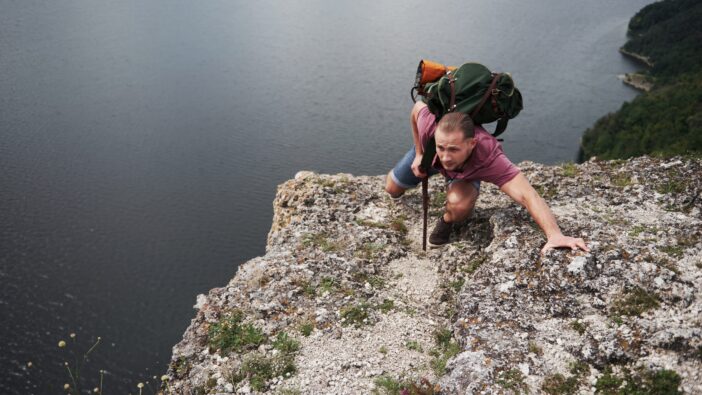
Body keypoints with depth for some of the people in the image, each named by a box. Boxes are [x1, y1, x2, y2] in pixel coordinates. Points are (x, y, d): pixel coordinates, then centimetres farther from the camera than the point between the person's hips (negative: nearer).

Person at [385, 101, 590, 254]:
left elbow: (527, 195, -57)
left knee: (459, 205, -32)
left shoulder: (489, 157, -49)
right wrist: (419, 153, -15)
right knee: (392, 188, 14)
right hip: (426, 149, 2)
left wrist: (555, 235, -70)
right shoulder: (430, 127, -44)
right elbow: (418, 107, -20)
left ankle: (446, 220, 6)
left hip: (468, 168, -2)